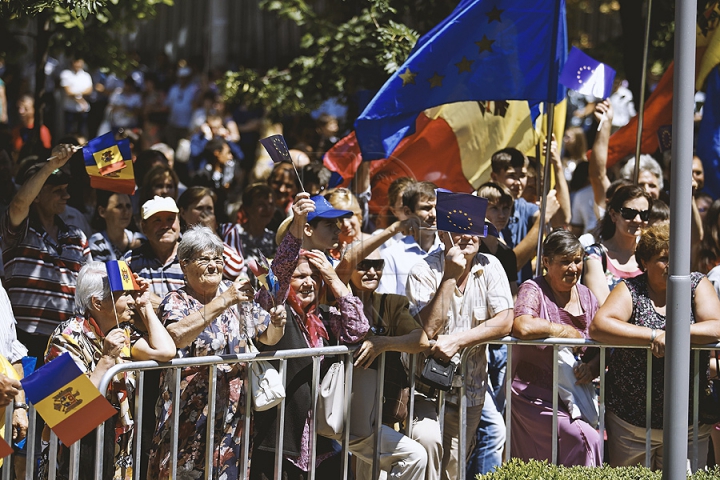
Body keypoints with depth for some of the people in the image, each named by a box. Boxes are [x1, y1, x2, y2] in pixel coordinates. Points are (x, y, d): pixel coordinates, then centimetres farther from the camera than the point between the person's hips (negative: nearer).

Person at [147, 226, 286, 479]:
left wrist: (277, 323, -10)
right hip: (190, 415, -4)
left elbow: (268, 337, 14)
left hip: (233, 412, 4)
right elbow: (177, 335, -29)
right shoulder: (176, 302, -7)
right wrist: (224, 301, -30)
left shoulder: (237, 296, 8)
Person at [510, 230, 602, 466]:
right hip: (535, 396, -6)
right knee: (586, 439, -24)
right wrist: (566, 331, -12)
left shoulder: (586, 296, 13)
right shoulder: (533, 290, -5)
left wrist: (591, 368, -11)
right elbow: (522, 327, -26)